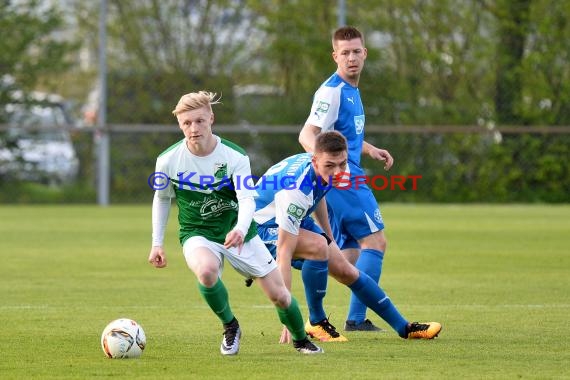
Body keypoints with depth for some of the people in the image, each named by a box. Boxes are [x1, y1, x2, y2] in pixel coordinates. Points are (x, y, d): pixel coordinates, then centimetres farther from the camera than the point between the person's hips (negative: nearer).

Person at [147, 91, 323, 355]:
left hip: (238, 233, 1)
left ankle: (301, 340, 35)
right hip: (197, 234, -1)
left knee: (278, 294, 2)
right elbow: (161, 199, 6)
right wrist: (157, 243, 4)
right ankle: (230, 328, -9)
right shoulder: (168, 160, -12)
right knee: (206, 269, -37)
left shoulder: (234, 157, -17)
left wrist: (240, 229, -47)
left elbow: (247, 199, -27)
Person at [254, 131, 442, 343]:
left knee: (346, 271, 7)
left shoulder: (325, 171, -15)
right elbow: (284, 253, -41)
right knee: (318, 246, -34)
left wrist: (329, 237, 24)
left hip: (296, 221, 8)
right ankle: (316, 323, -15)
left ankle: (404, 328, 19)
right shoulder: (297, 189, -40)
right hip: (263, 227, -8)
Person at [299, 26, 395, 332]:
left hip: (345, 178, 10)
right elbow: (307, 135, -24)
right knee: (375, 241, -7)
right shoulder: (333, 91, -14)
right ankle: (356, 318, -8)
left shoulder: (351, 89, 17)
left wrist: (371, 150, 27)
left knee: (351, 253, 12)